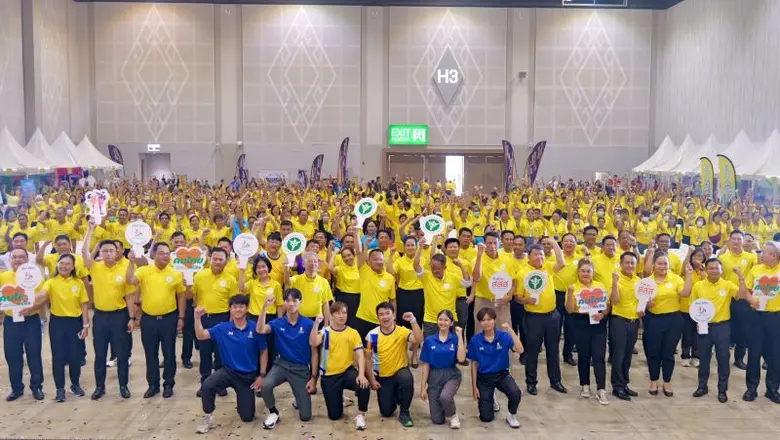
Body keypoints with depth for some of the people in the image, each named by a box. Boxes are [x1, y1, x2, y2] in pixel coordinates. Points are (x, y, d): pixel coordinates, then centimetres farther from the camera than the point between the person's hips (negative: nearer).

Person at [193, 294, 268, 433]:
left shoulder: (255, 328, -10)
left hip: (248, 375, 0)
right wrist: (197, 317, -29)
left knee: (247, 417, 4)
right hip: (228, 371, 0)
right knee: (206, 386, -32)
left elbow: (263, 351, -2)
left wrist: (261, 375, -5)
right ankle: (208, 419, -8)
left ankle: (242, 401, 40)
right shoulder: (222, 328, -6)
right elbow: (200, 336, -13)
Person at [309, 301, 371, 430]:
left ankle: (360, 415, -6)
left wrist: (361, 374, -23)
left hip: (347, 371, 0)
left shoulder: (353, 333, -1)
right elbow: (313, 343, -23)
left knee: (364, 385, -33)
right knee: (334, 415, 1)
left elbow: (360, 355, -8)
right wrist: (316, 323, -33)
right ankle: (338, 399, 38)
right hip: (329, 375, 0)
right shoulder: (325, 332, -3)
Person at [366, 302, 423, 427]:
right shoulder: (372, 335, -10)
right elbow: (367, 359, -2)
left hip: (400, 371, -2)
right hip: (382, 376, 2)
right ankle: (394, 396, 37)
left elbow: (418, 339, -32)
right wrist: (372, 379, -5)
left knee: (407, 379, -38)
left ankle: (404, 413, -13)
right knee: (386, 412, 0)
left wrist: (412, 321, -41)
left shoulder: (402, 331, -14)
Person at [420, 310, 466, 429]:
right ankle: (444, 407, 35)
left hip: (451, 375, -1)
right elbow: (426, 365, 1)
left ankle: (453, 415, -2)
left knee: (445, 397, -36)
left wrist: (459, 336, -18)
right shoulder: (429, 340, -2)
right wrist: (423, 387, -1)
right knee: (437, 420, -1)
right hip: (434, 376, 2)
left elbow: (461, 359, -20)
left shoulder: (455, 339, -5)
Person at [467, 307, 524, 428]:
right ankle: (490, 398, 35)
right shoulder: (475, 340, -10)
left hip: (502, 375, 0)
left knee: (516, 393, -33)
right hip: (484, 377, 0)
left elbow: (520, 350, -27)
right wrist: (474, 386, 0)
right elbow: (474, 365, -1)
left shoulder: (504, 336, -11)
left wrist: (510, 330, -32)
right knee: (486, 418, -1)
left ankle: (511, 416, 0)